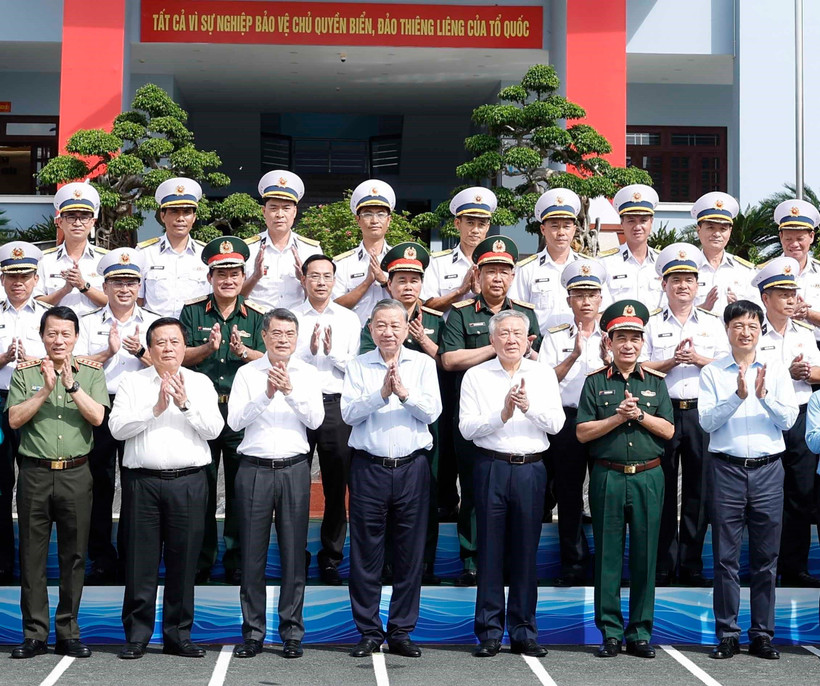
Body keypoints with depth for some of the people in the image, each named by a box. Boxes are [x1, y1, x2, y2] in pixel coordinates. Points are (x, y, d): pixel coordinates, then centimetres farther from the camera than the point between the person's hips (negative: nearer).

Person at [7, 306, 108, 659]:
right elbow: (14, 419, -4)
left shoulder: (92, 372, 5)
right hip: (34, 473, 0)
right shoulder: (25, 372, 5)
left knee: (74, 555, 5)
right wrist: (45, 391, -14)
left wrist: (71, 385, -16)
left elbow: (97, 416, -7)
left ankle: (68, 633, 14)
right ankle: (34, 633, 11)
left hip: (75, 473, 0)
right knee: (32, 555, 3)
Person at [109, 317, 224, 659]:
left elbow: (214, 429, 0)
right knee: (140, 561, 1)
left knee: (184, 561, 3)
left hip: (188, 481, 1)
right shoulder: (132, 382, 9)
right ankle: (136, 636, 11)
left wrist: (185, 404, -13)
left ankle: (178, 636, 14)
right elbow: (117, 427, -2)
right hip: (142, 480, 0)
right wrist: (155, 409, -12)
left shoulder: (200, 383, 11)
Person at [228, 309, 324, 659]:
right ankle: (252, 632, 12)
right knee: (252, 553, 3)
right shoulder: (247, 373, 5)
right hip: (254, 469, 0)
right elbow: (234, 420, -5)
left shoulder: (308, 374, 7)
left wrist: (290, 390, -19)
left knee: (294, 552, 4)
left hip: (294, 469, 0)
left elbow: (315, 419, -5)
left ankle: (292, 632, 13)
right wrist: (266, 394, -18)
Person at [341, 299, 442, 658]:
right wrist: (381, 394, -20)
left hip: (412, 467, 1)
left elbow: (432, 412, -2)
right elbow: (348, 412, -6)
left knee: (410, 554, 4)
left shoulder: (423, 363, 8)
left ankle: (401, 632, 14)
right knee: (365, 554, 2)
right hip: (368, 467, 0)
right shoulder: (357, 366, 6)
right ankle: (369, 632, 13)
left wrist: (404, 393, -19)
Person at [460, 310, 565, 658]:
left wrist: (529, 406, -17)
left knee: (526, 552, 5)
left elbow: (556, 423, 0)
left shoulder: (544, 374, 9)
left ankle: (524, 633, 13)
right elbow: (466, 427, -4)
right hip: (491, 468, -1)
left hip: (531, 469, 1)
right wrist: (502, 414, -17)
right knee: (490, 552, 1)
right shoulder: (476, 376, 4)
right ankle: (489, 633, 8)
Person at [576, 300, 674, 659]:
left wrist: (639, 414, -10)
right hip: (607, 477, -1)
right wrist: (618, 417, -12)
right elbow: (582, 432, -2)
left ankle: (640, 633, 13)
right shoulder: (595, 382, 5)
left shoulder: (655, 382, 11)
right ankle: (610, 632, 10)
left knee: (645, 556, 4)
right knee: (608, 556, 2)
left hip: (648, 478, 1)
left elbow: (668, 430, 3)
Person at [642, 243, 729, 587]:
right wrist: (672, 361, -13)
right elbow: (640, 368, 0)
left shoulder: (712, 323, 11)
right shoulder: (651, 323, 6)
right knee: (662, 490, 1)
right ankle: (663, 567, 9)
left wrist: (698, 359, -10)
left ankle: (691, 566, 12)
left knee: (698, 491, 3)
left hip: (701, 413, 1)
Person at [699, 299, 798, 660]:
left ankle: (763, 634, 13)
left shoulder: (776, 371, 9)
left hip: (767, 468, 1)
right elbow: (707, 420, -5)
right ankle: (727, 634, 9)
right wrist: (738, 396, -18)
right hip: (726, 467, -1)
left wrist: (764, 395, -17)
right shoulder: (712, 372, 4)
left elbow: (788, 419, 0)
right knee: (726, 556, 2)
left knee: (766, 558, 5)